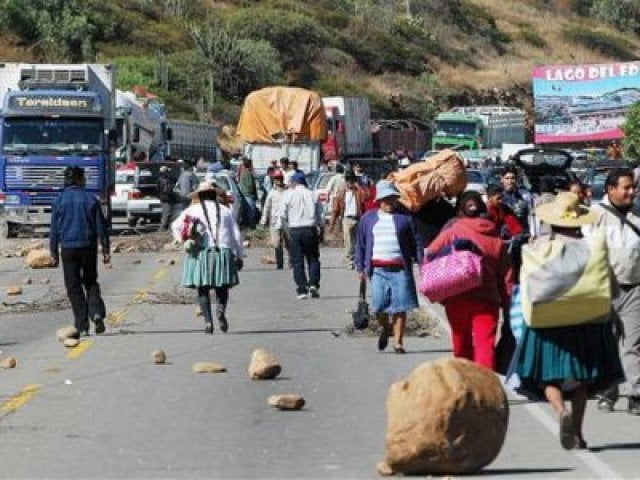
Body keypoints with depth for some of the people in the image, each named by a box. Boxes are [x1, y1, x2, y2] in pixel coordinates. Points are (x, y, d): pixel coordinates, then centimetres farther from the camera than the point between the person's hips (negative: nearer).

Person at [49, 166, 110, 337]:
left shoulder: (60, 201, -3)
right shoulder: (91, 200, -2)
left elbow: (54, 229, 0)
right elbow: (101, 227, 0)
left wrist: (54, 252, 8)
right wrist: (106, 250, 6)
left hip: (68, 248, -1)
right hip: (89, 246, 1)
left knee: (73, 287, 5)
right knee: (90, 282, 17)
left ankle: (82, 327, 0)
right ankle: (97, 313, -7)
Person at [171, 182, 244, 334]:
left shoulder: (193, 210, 9)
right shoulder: (225, 211, 13)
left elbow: (175, 226, -3)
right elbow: (236, 235, 11)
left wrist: (184, 241, 10)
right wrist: (239, 257, 17)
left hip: (201, 254, -1)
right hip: (223, 252, 1)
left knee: (203, 289, 7)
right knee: (222, 288, 11)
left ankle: (208, 322, -3)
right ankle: (221, 310, -18)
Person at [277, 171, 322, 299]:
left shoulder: (288, 195, -2)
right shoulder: (311, 194, 2)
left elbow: (282, 215, -1)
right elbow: (318, 213, 5)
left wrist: (278, 227, 11)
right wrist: (319, 227, 16)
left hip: (294, 230, -1)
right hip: (310, 229, 1)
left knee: (297, 261, 3)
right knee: (313, 259, 11)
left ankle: (302, 289, -1)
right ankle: (313, 284, -5)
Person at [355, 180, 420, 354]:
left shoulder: (404, 218, 9)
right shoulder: (368, 218, 14)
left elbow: (414, 242, 9)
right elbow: (360, 244, 16)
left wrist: (421, 261, -1)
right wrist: (361, 267, 9)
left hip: (400, 268, -1)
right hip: (377, 269, 1)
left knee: (400, 307, -3)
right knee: (379, 306, -7)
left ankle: (398, 342, 6)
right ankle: (385, 328, 25)